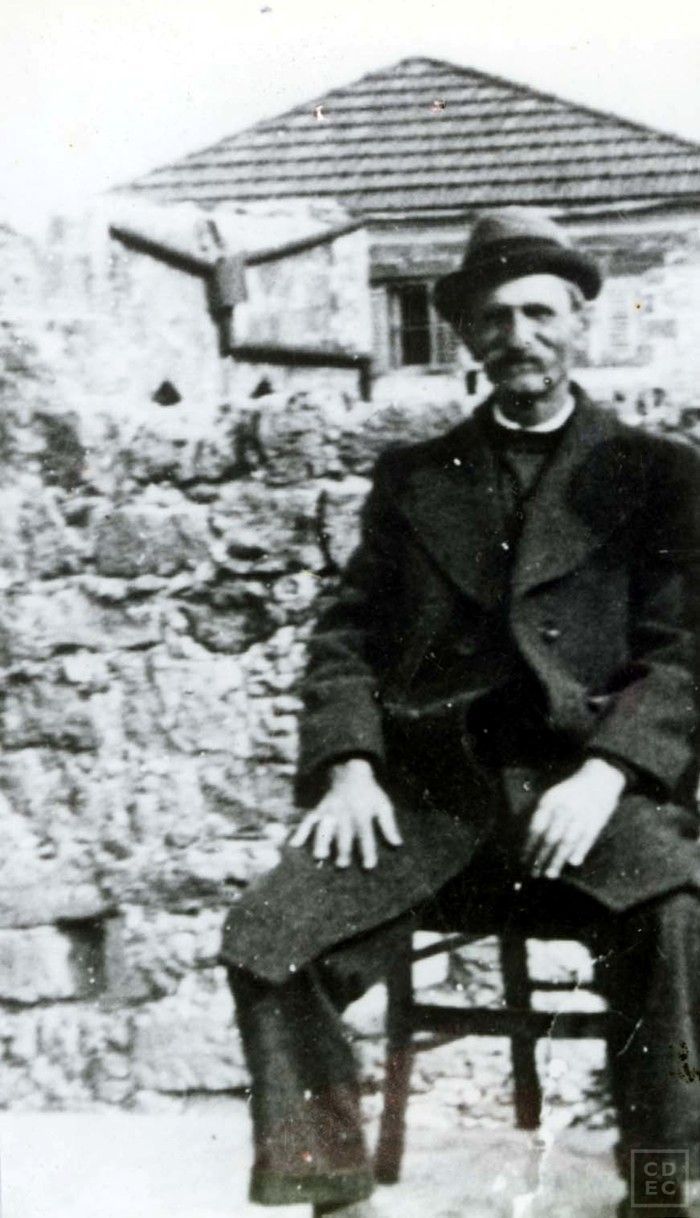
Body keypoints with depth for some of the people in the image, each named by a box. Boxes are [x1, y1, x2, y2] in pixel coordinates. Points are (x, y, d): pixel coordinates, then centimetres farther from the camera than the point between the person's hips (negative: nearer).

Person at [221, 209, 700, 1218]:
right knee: (265, 940, -21)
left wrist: (603, 774, -13)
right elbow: (346, 635, 15)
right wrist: (347, 767, -5)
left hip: (585, 781, -2)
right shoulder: (412, 478, 22)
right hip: (425, 789, 2)